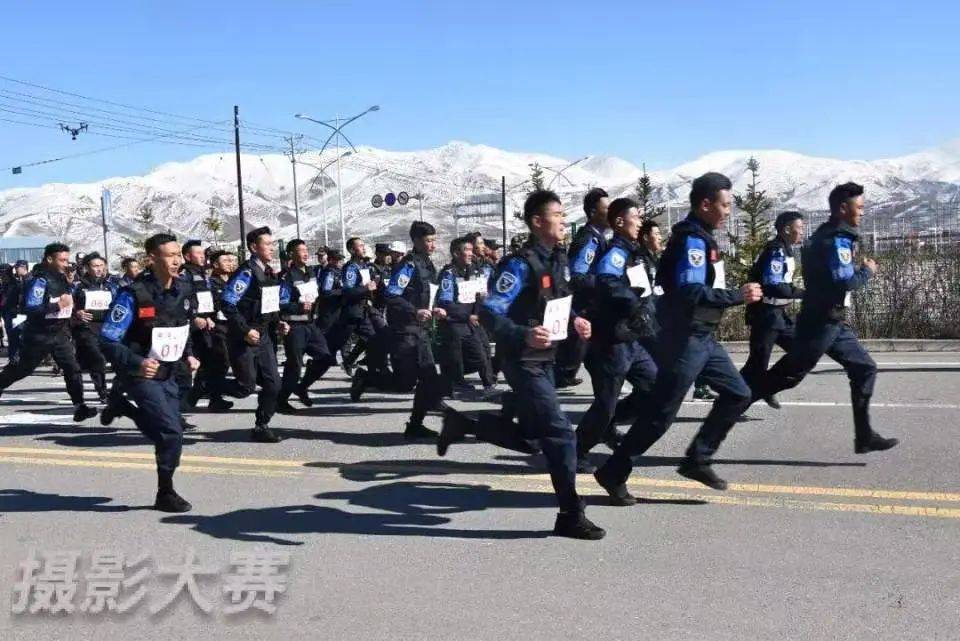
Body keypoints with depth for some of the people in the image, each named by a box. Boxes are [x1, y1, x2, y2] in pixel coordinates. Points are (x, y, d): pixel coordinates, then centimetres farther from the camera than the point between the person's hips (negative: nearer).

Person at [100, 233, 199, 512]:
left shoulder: (184, 290, -1)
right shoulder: (134, 295, -21)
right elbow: (107, 339, -20)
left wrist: (188, 355, 5)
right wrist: (136, 363, -33)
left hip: (169, 374, 7)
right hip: (142, 375, -7)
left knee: (169, 432, 13)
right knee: (171, 433, -15)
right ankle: (166, 494, 4)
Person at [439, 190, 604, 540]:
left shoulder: (559, 259, 10)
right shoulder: (520, 264, -17)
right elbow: (489, 313, -21)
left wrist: (574, 322, 3)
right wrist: (524, 335, -35)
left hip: (545, 360, 9)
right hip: (524, 361, -9)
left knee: (527, 437, 15)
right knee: (560, 434, -10)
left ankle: (461, 423, 31)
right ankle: (571, 515, 1)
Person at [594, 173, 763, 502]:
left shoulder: (702, 237, 14)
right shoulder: (692, 239, -17)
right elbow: (690, 292, -28)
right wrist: (738, 296, -24)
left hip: (703, 337, 10)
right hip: (684, 339, -10)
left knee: (738, 394, 10)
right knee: (661, 413, -4)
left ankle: (697, 460, 16)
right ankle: (614, 472, 7)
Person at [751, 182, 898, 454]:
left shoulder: (829, 236, 16)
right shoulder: (837, 239, -15)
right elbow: (844, 282, -23)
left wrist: (856, 267, 8)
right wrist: (867, 271, -7)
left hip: (832, 322, 10)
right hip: (821, 322, -10)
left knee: (865, 368, 8)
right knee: (788, 375, -5)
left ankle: (864, 436, 9)